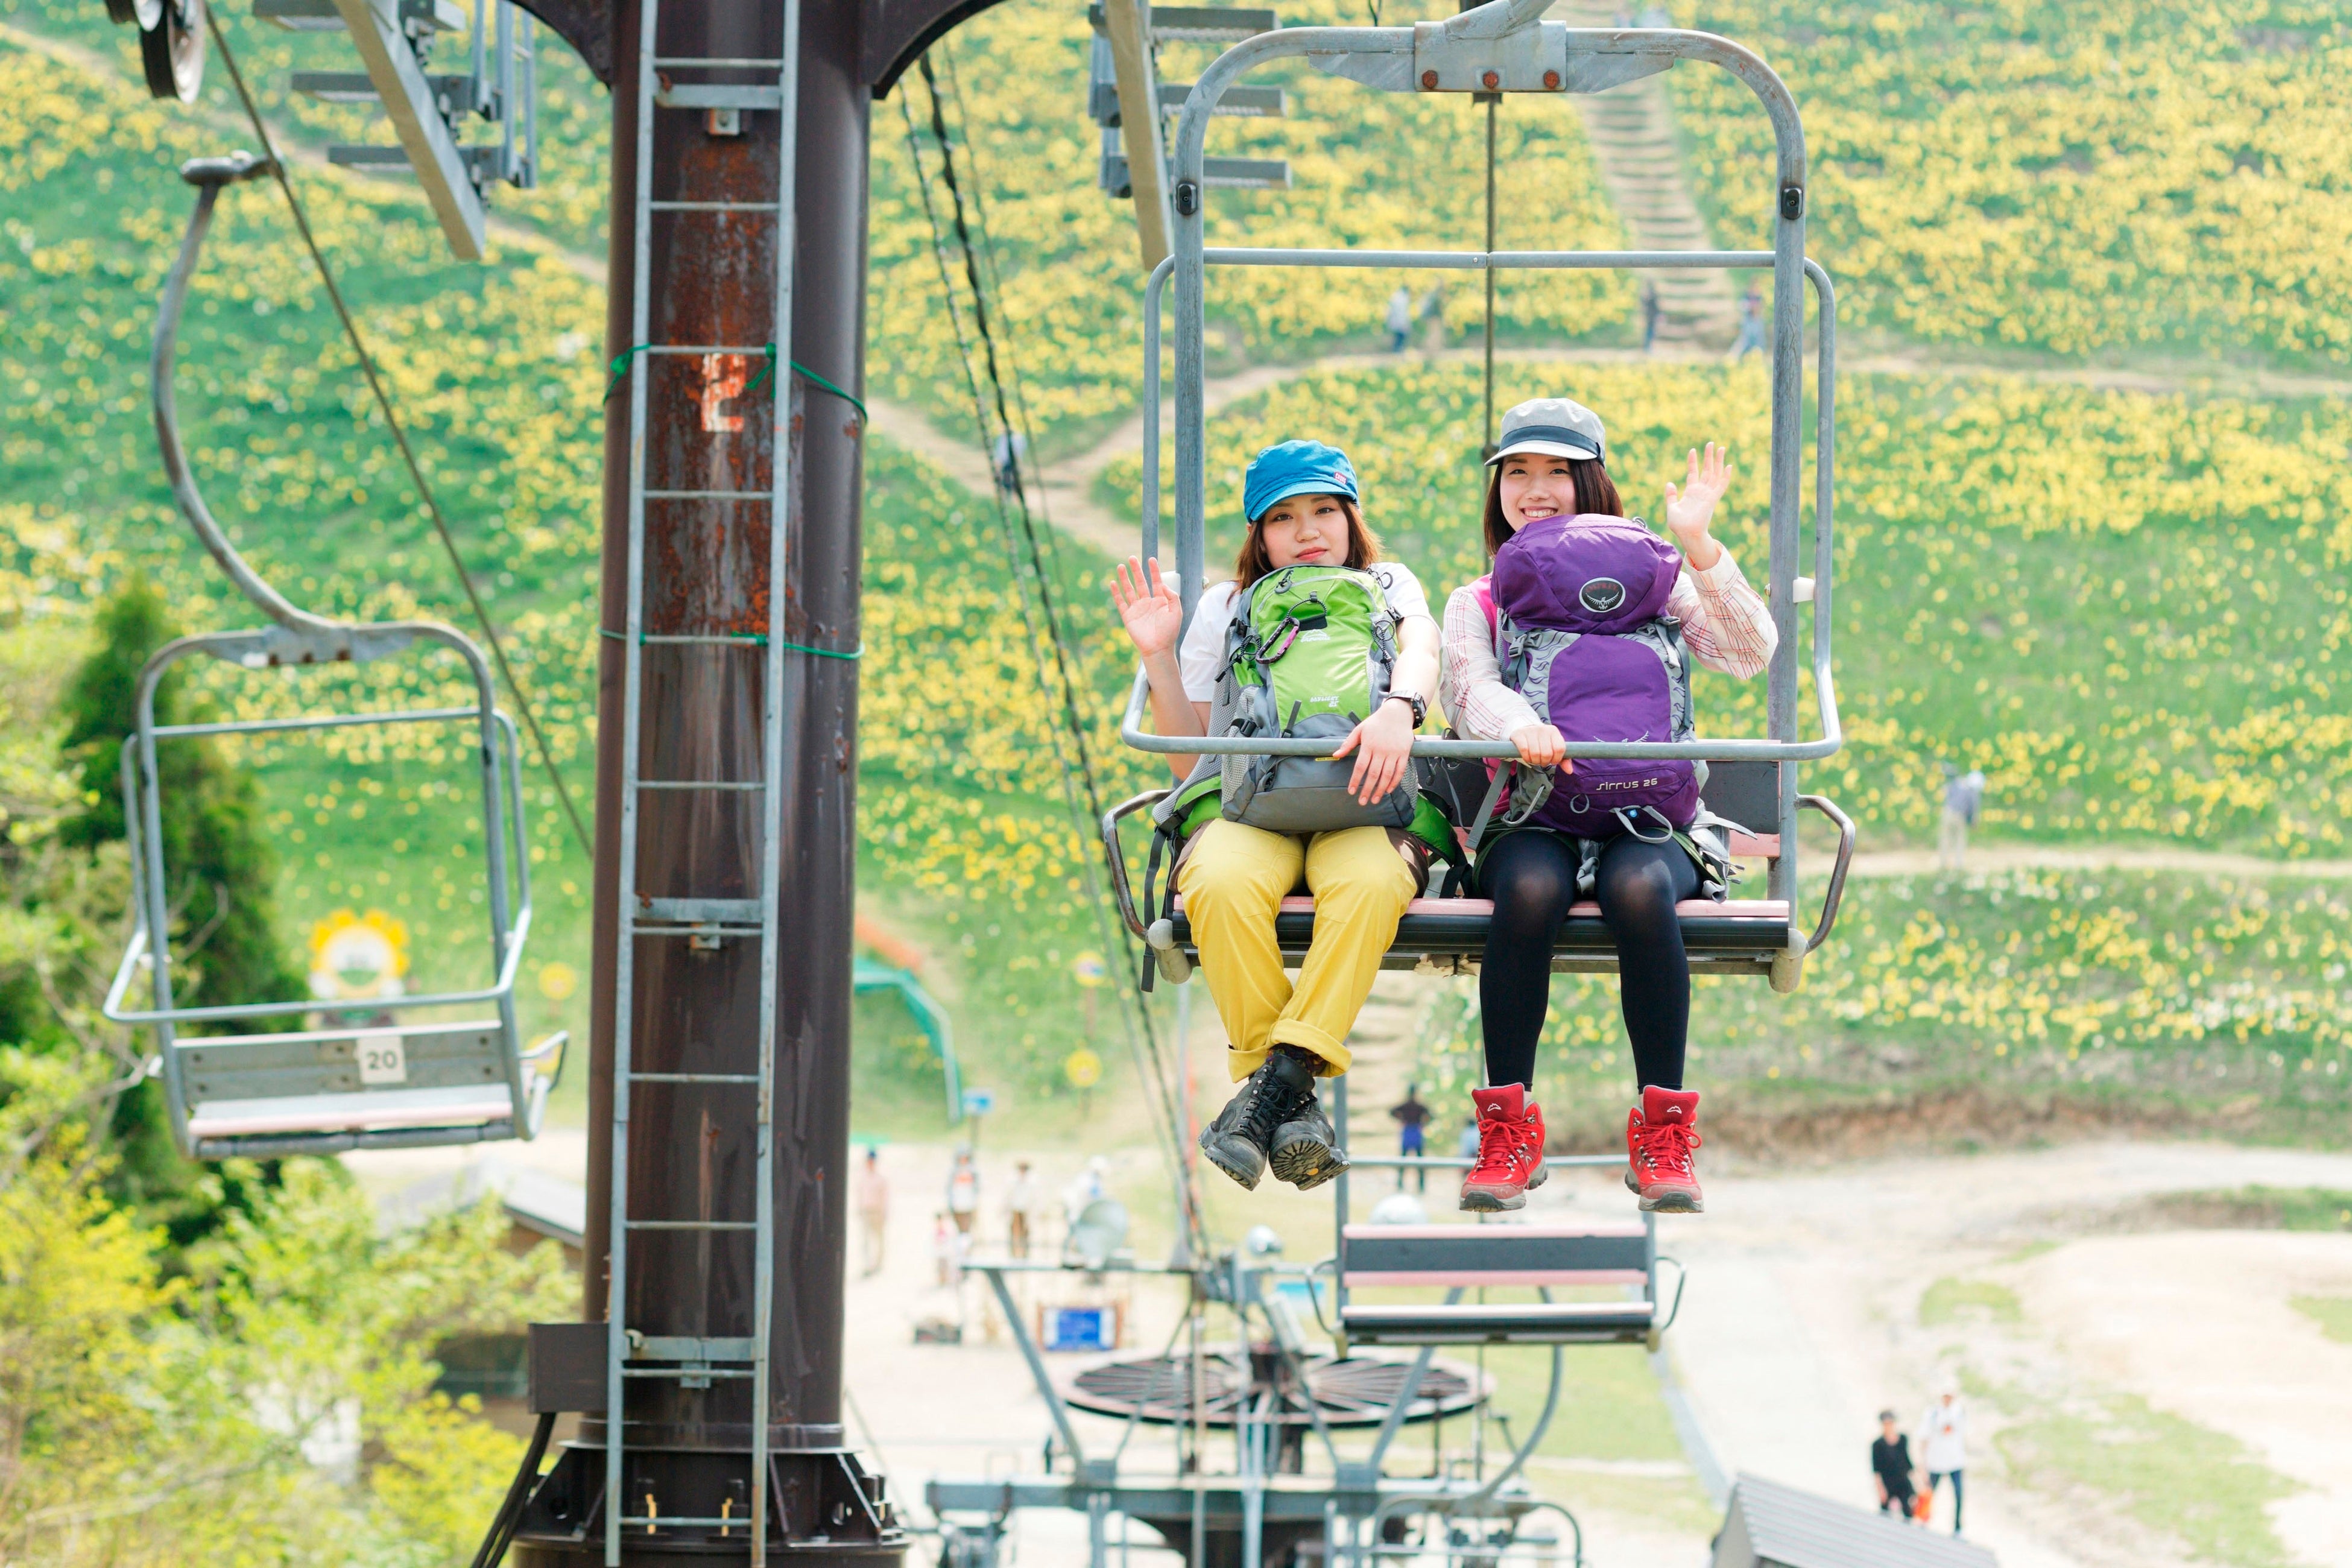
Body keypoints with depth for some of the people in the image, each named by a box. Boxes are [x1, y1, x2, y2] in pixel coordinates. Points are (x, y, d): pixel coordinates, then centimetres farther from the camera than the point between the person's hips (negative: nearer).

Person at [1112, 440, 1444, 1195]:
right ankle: (1291, 1102, -32)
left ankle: (1280, 1077, -40)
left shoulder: (1387, 588, 18)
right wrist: (1159, 658, 2)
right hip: (1249, 803, 1)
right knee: (1221, 884, -36)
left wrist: (1398, 709, -33)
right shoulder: (1224, 609, 20)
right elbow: (1190, 758, 16)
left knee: (1369, 880, -39)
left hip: (1363, 804, -1)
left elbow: (1421, 647, -9)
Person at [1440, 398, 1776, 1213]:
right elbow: (1471, 688, -7)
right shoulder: (1479, 603, 15)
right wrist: (1520, 724, -30)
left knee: (1640, 887, -36)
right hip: (1530, 821, 0)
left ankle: (1664, 1132, -28)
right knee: (1530, 888, -36)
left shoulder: (1651, 581, 14)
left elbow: (1749, 654, -1)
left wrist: (1698, 546, -11)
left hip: (1648, 822, 0)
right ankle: (1507, 1131, -27)